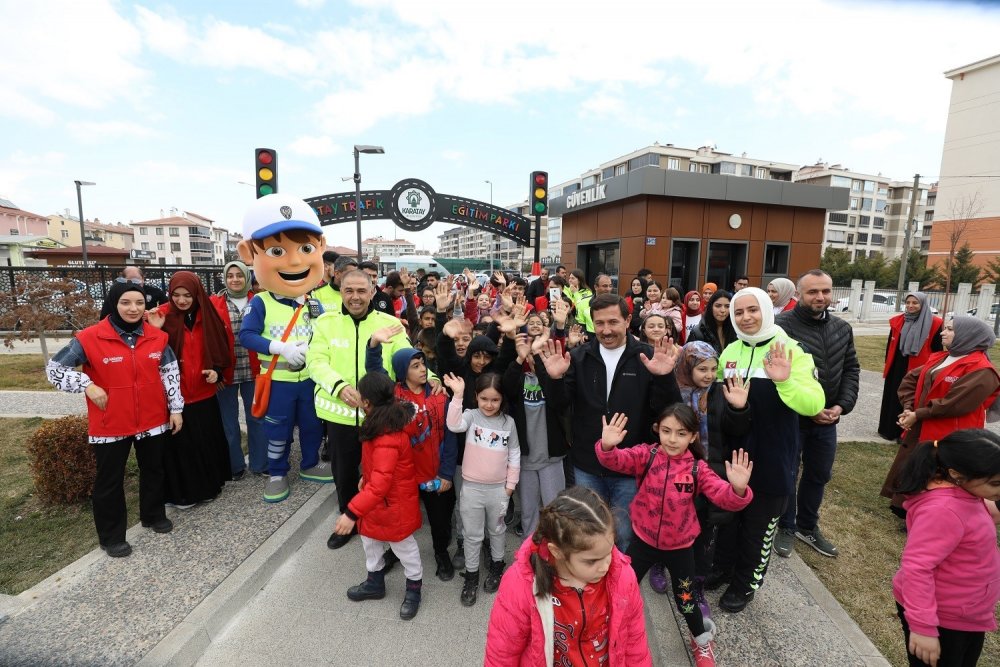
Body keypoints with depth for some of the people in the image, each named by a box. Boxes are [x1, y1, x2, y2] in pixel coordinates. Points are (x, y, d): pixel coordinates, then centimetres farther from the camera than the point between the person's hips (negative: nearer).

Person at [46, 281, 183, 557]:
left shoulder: (157, 337, -2)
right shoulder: (90, 338, -12)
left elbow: (170, 373, 3)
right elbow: (54, 367, -4)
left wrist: (176, 408, 1)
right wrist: (87, 385, -18)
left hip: (153, 420, 3)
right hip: (110, 425, -3)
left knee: (153, 470, 19)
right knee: (110, 480, 11)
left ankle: (154, 515, 40)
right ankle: (112, 536, 28)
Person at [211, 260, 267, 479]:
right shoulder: (214, 303, 0)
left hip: (252, 370, 1)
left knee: (256, 417, 9)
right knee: (230, 421, 10)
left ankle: (260, 464, 22)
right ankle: (235, 466, 25)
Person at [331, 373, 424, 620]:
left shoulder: (387, 439, -36)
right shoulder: (385, 421, -5)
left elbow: (379, 485, -37)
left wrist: (351, 512, -36)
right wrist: (366, 477, 20)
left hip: (393, 505, -9)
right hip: (377, 500, 10)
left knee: (404, 547, 14)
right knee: (370, 539, 26)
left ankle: (414, 590, 38)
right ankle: (375, 583, 50)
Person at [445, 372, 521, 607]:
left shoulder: (508, 422, -5)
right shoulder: (471, 416, -9)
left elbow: (514, 454, 3)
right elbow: (454, 425, -32)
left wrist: (511, 484, 1)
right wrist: (457, 396, -38)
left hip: (498, 488, 1)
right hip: (472, 487, -1)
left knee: (496, 529, 21)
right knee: (472, 534, 12)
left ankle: (497, 566, 43)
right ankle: (471, 576, 30)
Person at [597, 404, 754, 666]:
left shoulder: (697, 468, -13)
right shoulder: (646, 456, -15)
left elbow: (724, 497, -22)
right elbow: (616, 460, -31)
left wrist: (738, 489, -44)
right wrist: (608, 446, -53)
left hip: (680, 546, 0)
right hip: (644, 541, 0)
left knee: (684, 599, 19)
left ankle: (702, 639, 52)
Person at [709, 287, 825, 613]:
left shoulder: (790, 351, -14)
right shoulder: (731, 351, 2)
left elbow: (814, 405, -25)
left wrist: (785, 381, -40)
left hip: (770, 460, -4)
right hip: (730, 454, 5)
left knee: (758, 525, 14)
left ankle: (745, 583, 35)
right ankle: (724, 567, 42)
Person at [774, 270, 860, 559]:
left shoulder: (842, 328, 6)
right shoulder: (782, 325, -17)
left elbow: (851, 369, 10)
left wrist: (842, 405, -4)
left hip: (827, 418, 7)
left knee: (819, 475, 20)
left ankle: (807, 526, 41)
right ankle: (786, 528, 30)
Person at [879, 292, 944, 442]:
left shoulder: (934, 324, -6)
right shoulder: (897, 321, 3)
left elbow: (938, 350, -3)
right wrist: (887, 363, 12)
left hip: (918, 370, -4)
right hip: (896, 368, 4)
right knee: (893, 399, 12)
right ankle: (889, 429, 23)